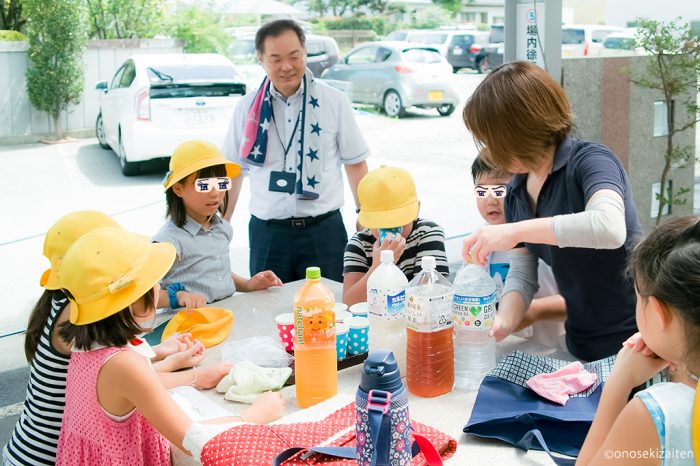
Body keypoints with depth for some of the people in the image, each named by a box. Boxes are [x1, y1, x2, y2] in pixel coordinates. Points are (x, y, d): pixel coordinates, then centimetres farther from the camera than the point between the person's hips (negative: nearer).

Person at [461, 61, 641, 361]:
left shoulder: (589, 160, -17)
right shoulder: (517, 192, 5)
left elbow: (610, 227, -38)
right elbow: (522, 273, 3)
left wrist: (515, 230, -36)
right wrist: (504, 322, -16)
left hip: (633, 341, -7)